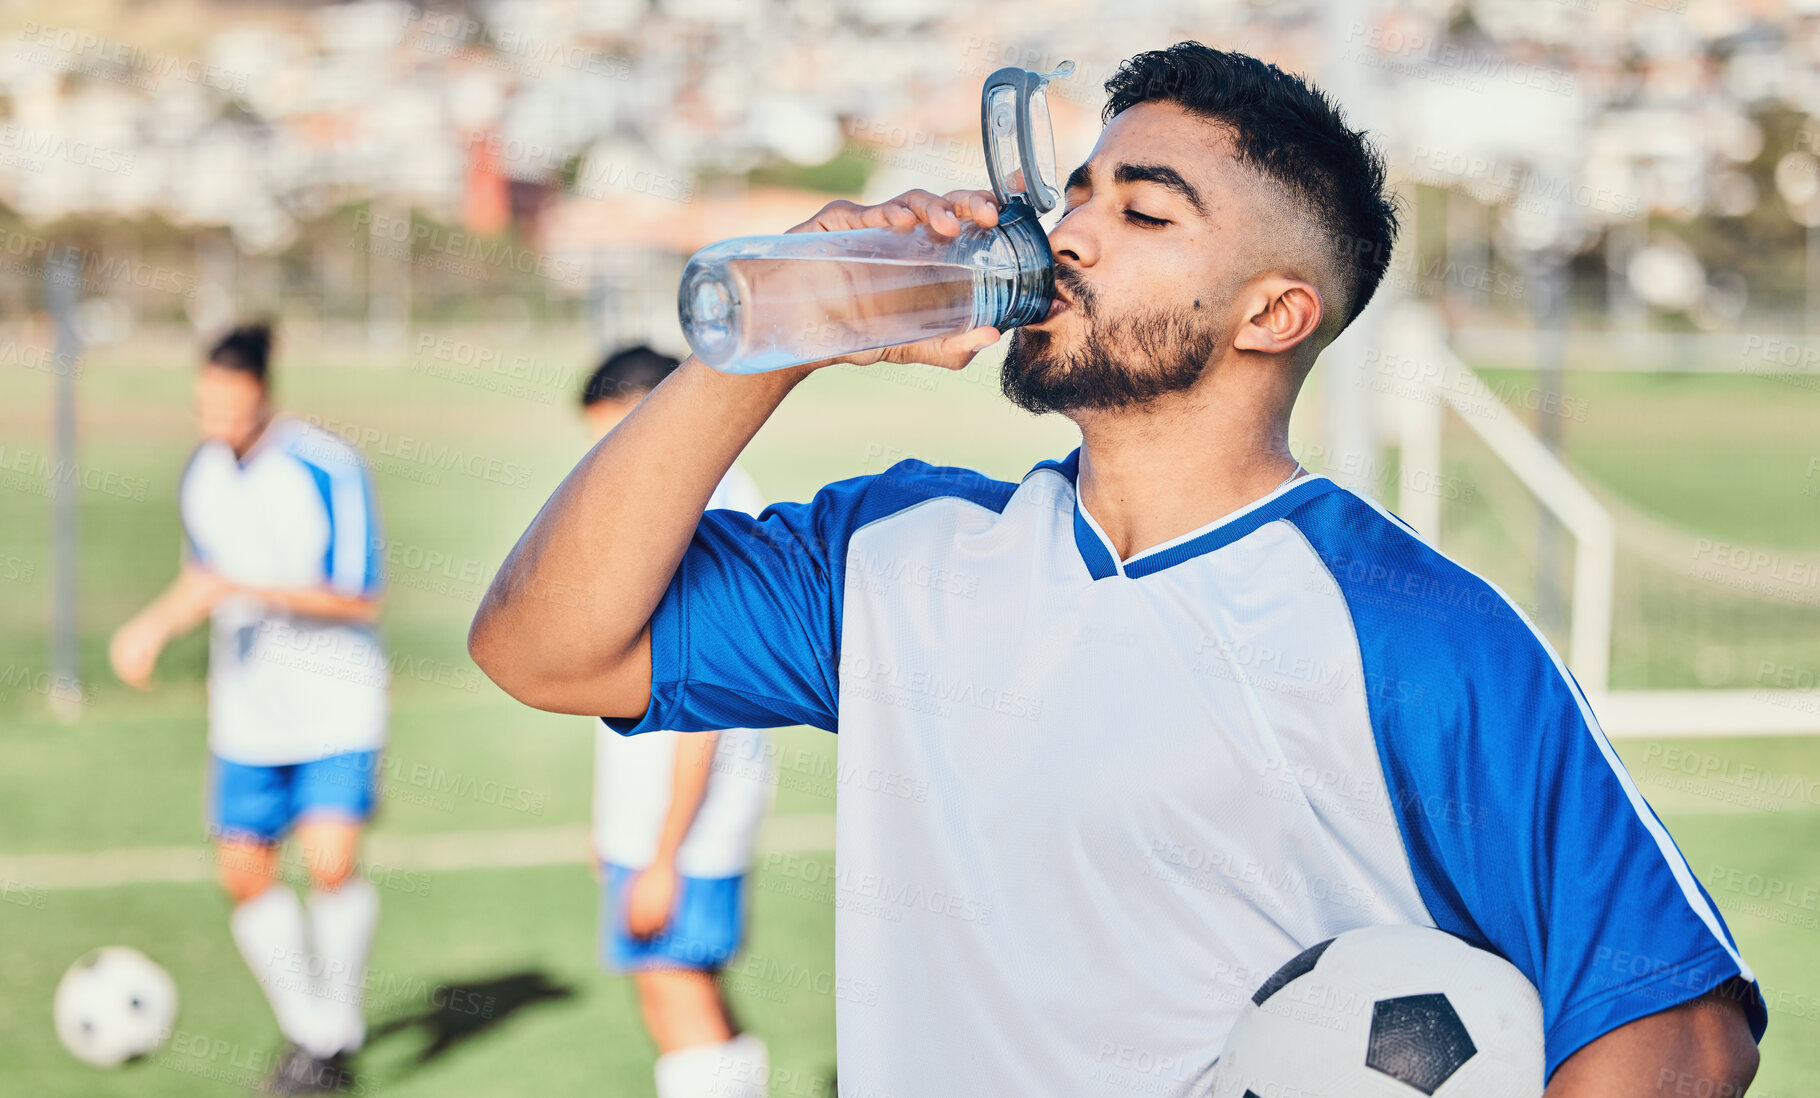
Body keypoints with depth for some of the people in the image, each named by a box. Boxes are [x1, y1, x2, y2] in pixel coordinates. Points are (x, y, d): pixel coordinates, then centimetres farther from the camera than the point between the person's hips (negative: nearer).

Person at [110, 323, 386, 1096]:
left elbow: (359, 598, -16)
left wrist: (246, 590, -23)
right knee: (244, 872, 2)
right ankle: (306, 1029, 21)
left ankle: (335, 1030, 2)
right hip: (248, 709, 6)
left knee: (331, 860, -18)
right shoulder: (201, 475, 3)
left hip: (335, 705, -5)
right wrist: (155, 624, -1)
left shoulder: (327, 469, -15)